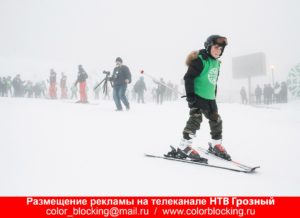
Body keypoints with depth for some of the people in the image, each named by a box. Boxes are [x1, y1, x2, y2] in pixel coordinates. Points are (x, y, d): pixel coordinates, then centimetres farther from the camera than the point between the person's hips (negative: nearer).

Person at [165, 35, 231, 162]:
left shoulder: (216, 63, 13)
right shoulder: (200, 60, -13)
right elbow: (188, 77, -17)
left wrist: (214, 96, 23)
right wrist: (190, 94, -20)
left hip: (210, 98, 9)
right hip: (197, 97, -9)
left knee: (216, 120, 13)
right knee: (195, 119, -16)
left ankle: (216, 145, 30)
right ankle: (183, 147, -11)